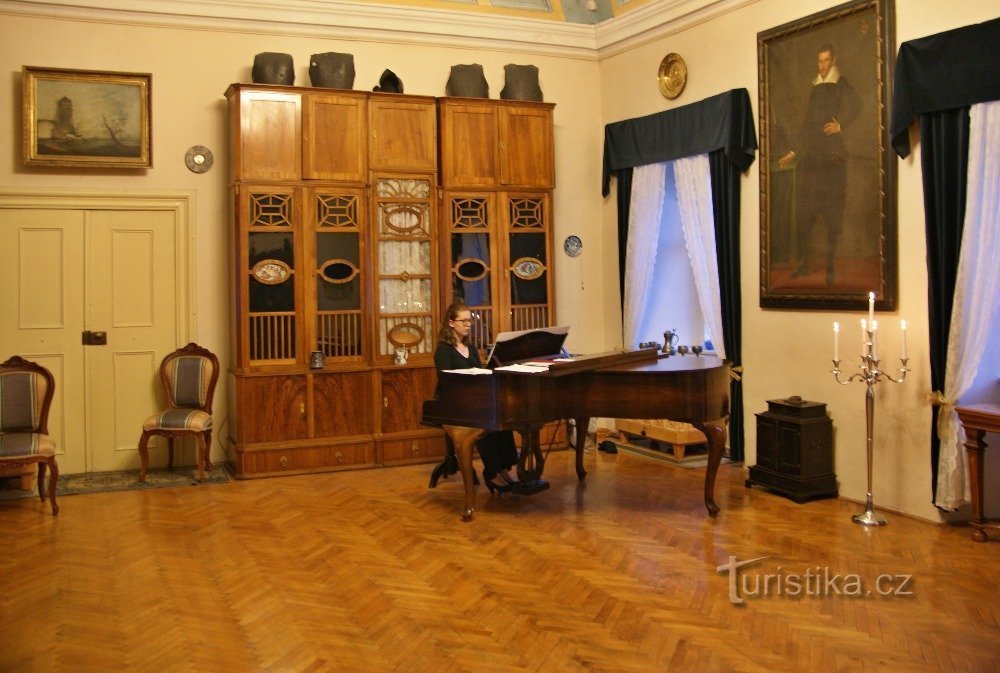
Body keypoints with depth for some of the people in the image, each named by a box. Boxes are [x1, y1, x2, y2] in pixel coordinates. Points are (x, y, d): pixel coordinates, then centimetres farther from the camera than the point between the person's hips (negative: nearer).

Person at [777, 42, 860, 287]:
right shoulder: (814, 88, 21)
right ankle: (805, 263, 10)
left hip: (833, 156, -6)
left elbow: (854, 106, -17)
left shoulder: (842, 85, 2)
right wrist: (793, 153, 26)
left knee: (832, 214, -6)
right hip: (810, 156, 6)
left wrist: (841, 125, -31)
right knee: (805, 211, 3)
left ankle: (831, 266, -3)